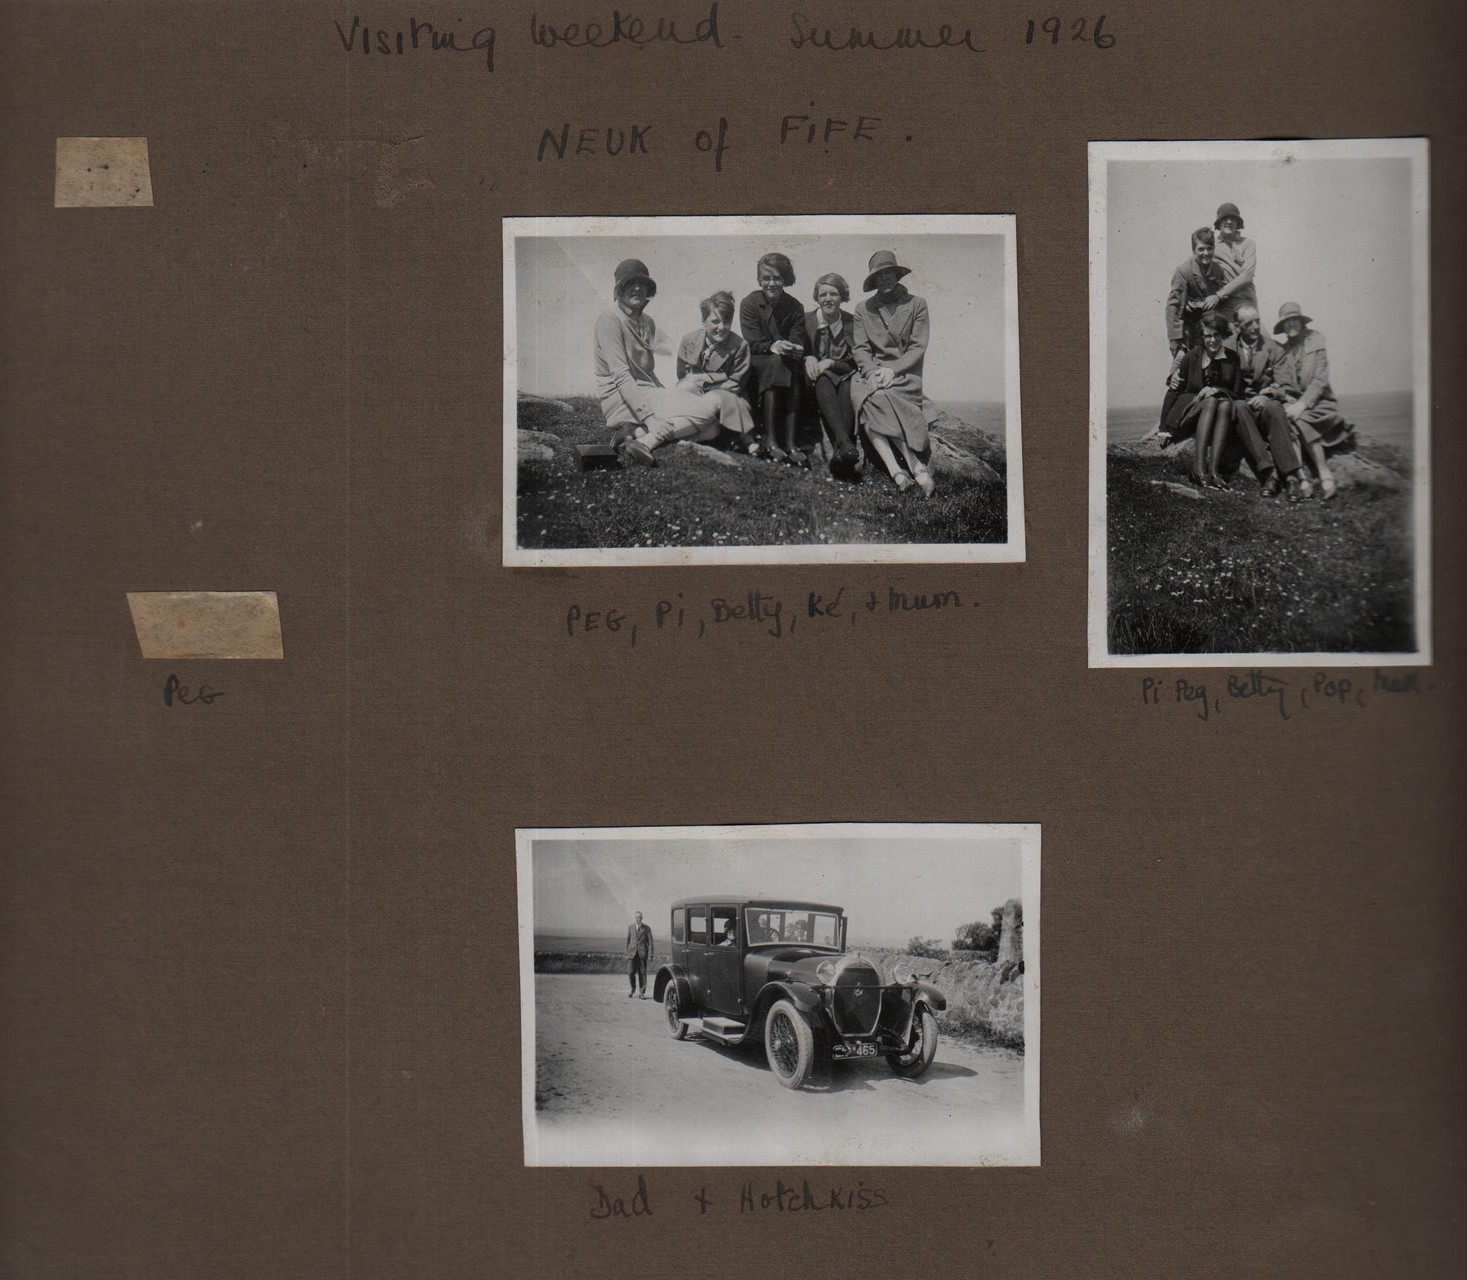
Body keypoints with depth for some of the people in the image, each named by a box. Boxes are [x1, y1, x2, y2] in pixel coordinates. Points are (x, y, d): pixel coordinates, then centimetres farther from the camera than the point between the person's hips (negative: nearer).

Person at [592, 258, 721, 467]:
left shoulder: (647, 323, 18)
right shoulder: (610, 319, -8)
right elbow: (621, 375, -18)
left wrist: (668, 395, 7)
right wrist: (650, 416, -26)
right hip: (620, 400, -8)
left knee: (711, 429, -10)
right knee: (707, 409, -20)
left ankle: (637, 433, -17)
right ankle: (645, 441, -28)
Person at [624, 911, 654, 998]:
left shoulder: (646, 929, 3)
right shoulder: (630, 927, 9)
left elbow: (650, 943, 2)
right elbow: (628, 941, 14)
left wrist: (650, 956, -5)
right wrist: (626, 954, 10)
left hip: (642, 954, -1)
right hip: (632, 953, 1)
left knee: (642, 973, -2)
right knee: (630, 972, -7)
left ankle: (641, 993, 6)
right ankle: (633, 989, 17)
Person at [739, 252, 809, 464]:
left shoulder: (795, 308, 5)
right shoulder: (749, 304, 1)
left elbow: (798, 345, -3)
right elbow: (752, 343, -9)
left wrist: (786, 348, -26)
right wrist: (772, 346, -28)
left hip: (787, 367, 2)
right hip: (756, 366, -2)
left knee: (793, 366, -32)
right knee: (776, 363, -34)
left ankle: (790, 444, -37)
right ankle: (770, 441, -40)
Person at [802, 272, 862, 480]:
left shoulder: (852, 322, 7)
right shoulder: (806, 320, 8)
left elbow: (856, 362, 2)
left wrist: (831, 363, -15)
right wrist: (808, 358, -15)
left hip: (846, 377, 1)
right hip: (816, 381, -1)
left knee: (849, 386, -36)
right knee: (824, 383, -37)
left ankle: (839, 453, -51)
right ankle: (844, 443, -58)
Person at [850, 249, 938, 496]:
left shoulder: (916, 304, 10)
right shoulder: (863, 309, 18)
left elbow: (918, 348, 1)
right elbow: (859, 348, 8)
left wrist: (892, 370, -14)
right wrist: (871, 372, -13)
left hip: (905, 373, -2)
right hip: (872, 372, 2)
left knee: (875, 398, -35)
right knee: (862, 395, -33)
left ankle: (897, 470, -40)